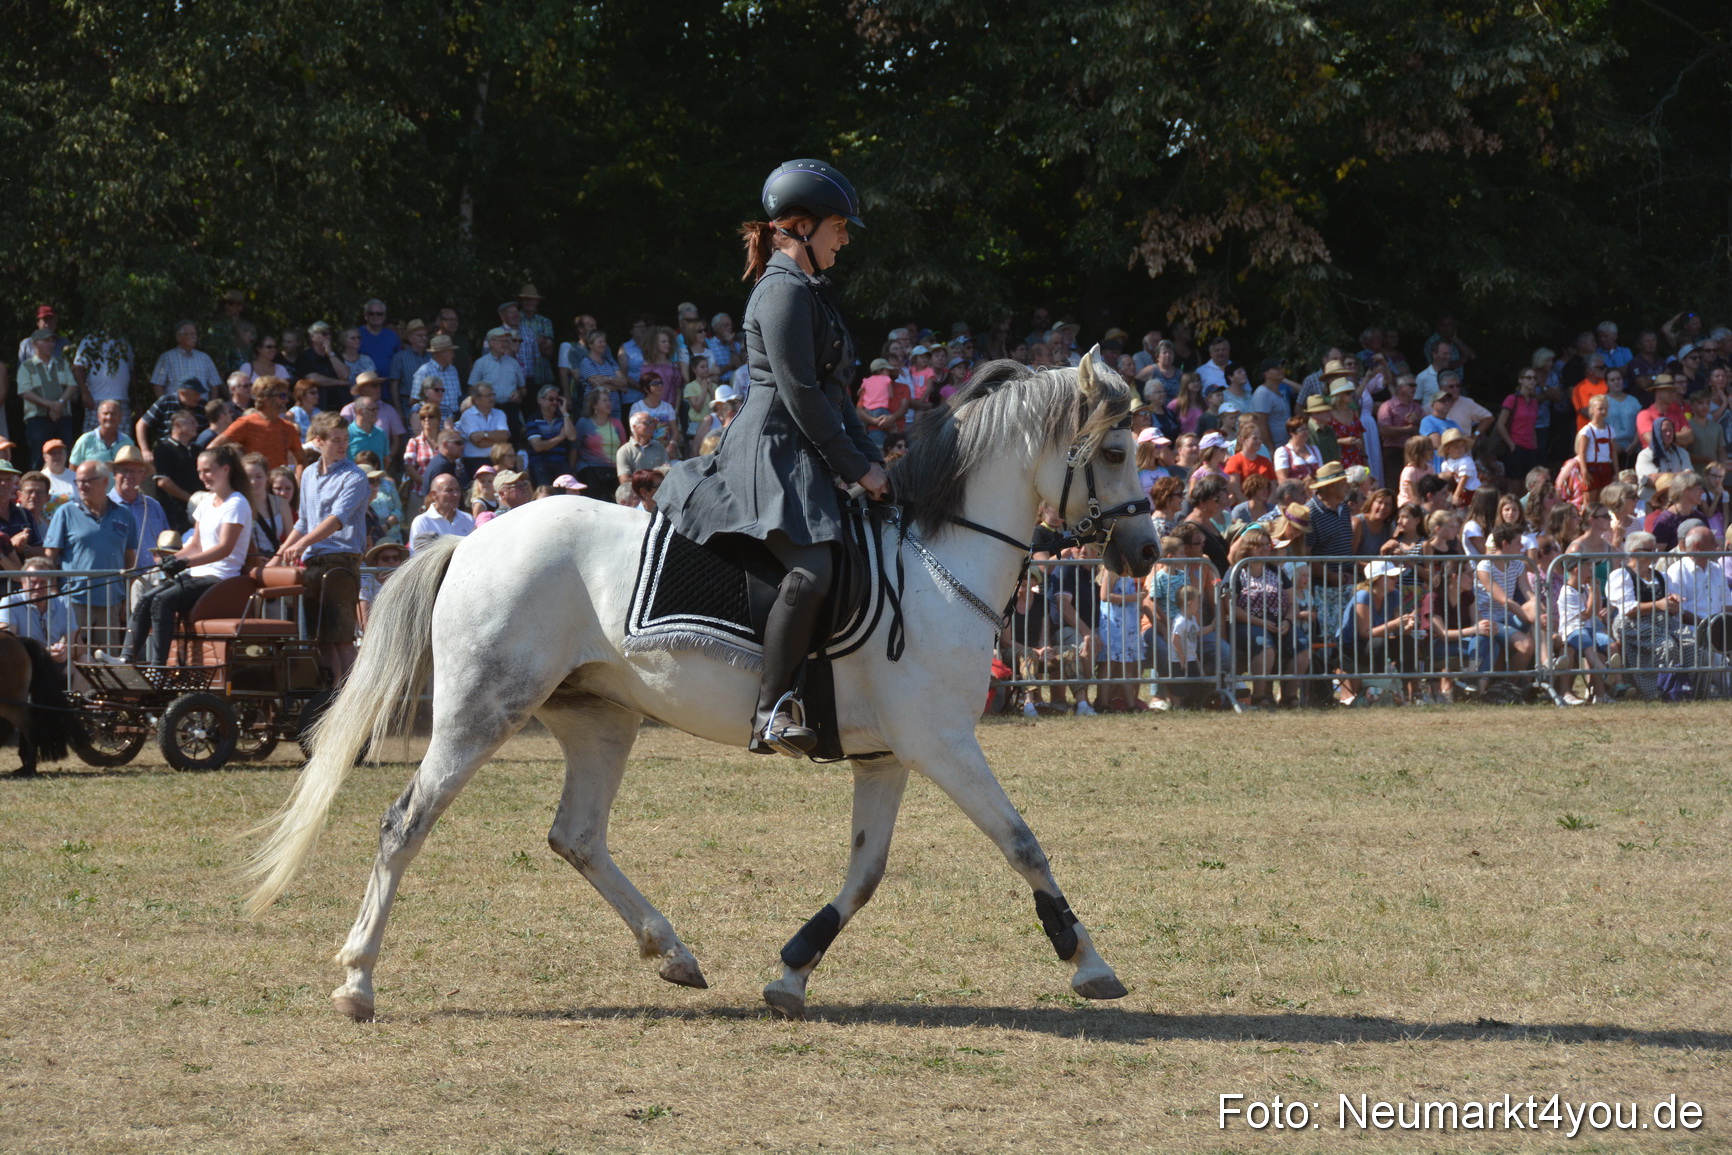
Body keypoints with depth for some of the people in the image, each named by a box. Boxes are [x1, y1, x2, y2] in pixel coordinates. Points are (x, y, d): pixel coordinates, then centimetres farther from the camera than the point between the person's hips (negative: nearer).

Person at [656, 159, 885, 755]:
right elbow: (800, 395, -17)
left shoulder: (810, 291, 22)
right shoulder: (785, 291, -11)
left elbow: (833, 392, 24)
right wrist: (856, 468, -12)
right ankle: (772, 711, -31)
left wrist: (871, 461, 14)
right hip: (774, 453, -11)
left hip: (804, 455, 11)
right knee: (812, 568, -28)